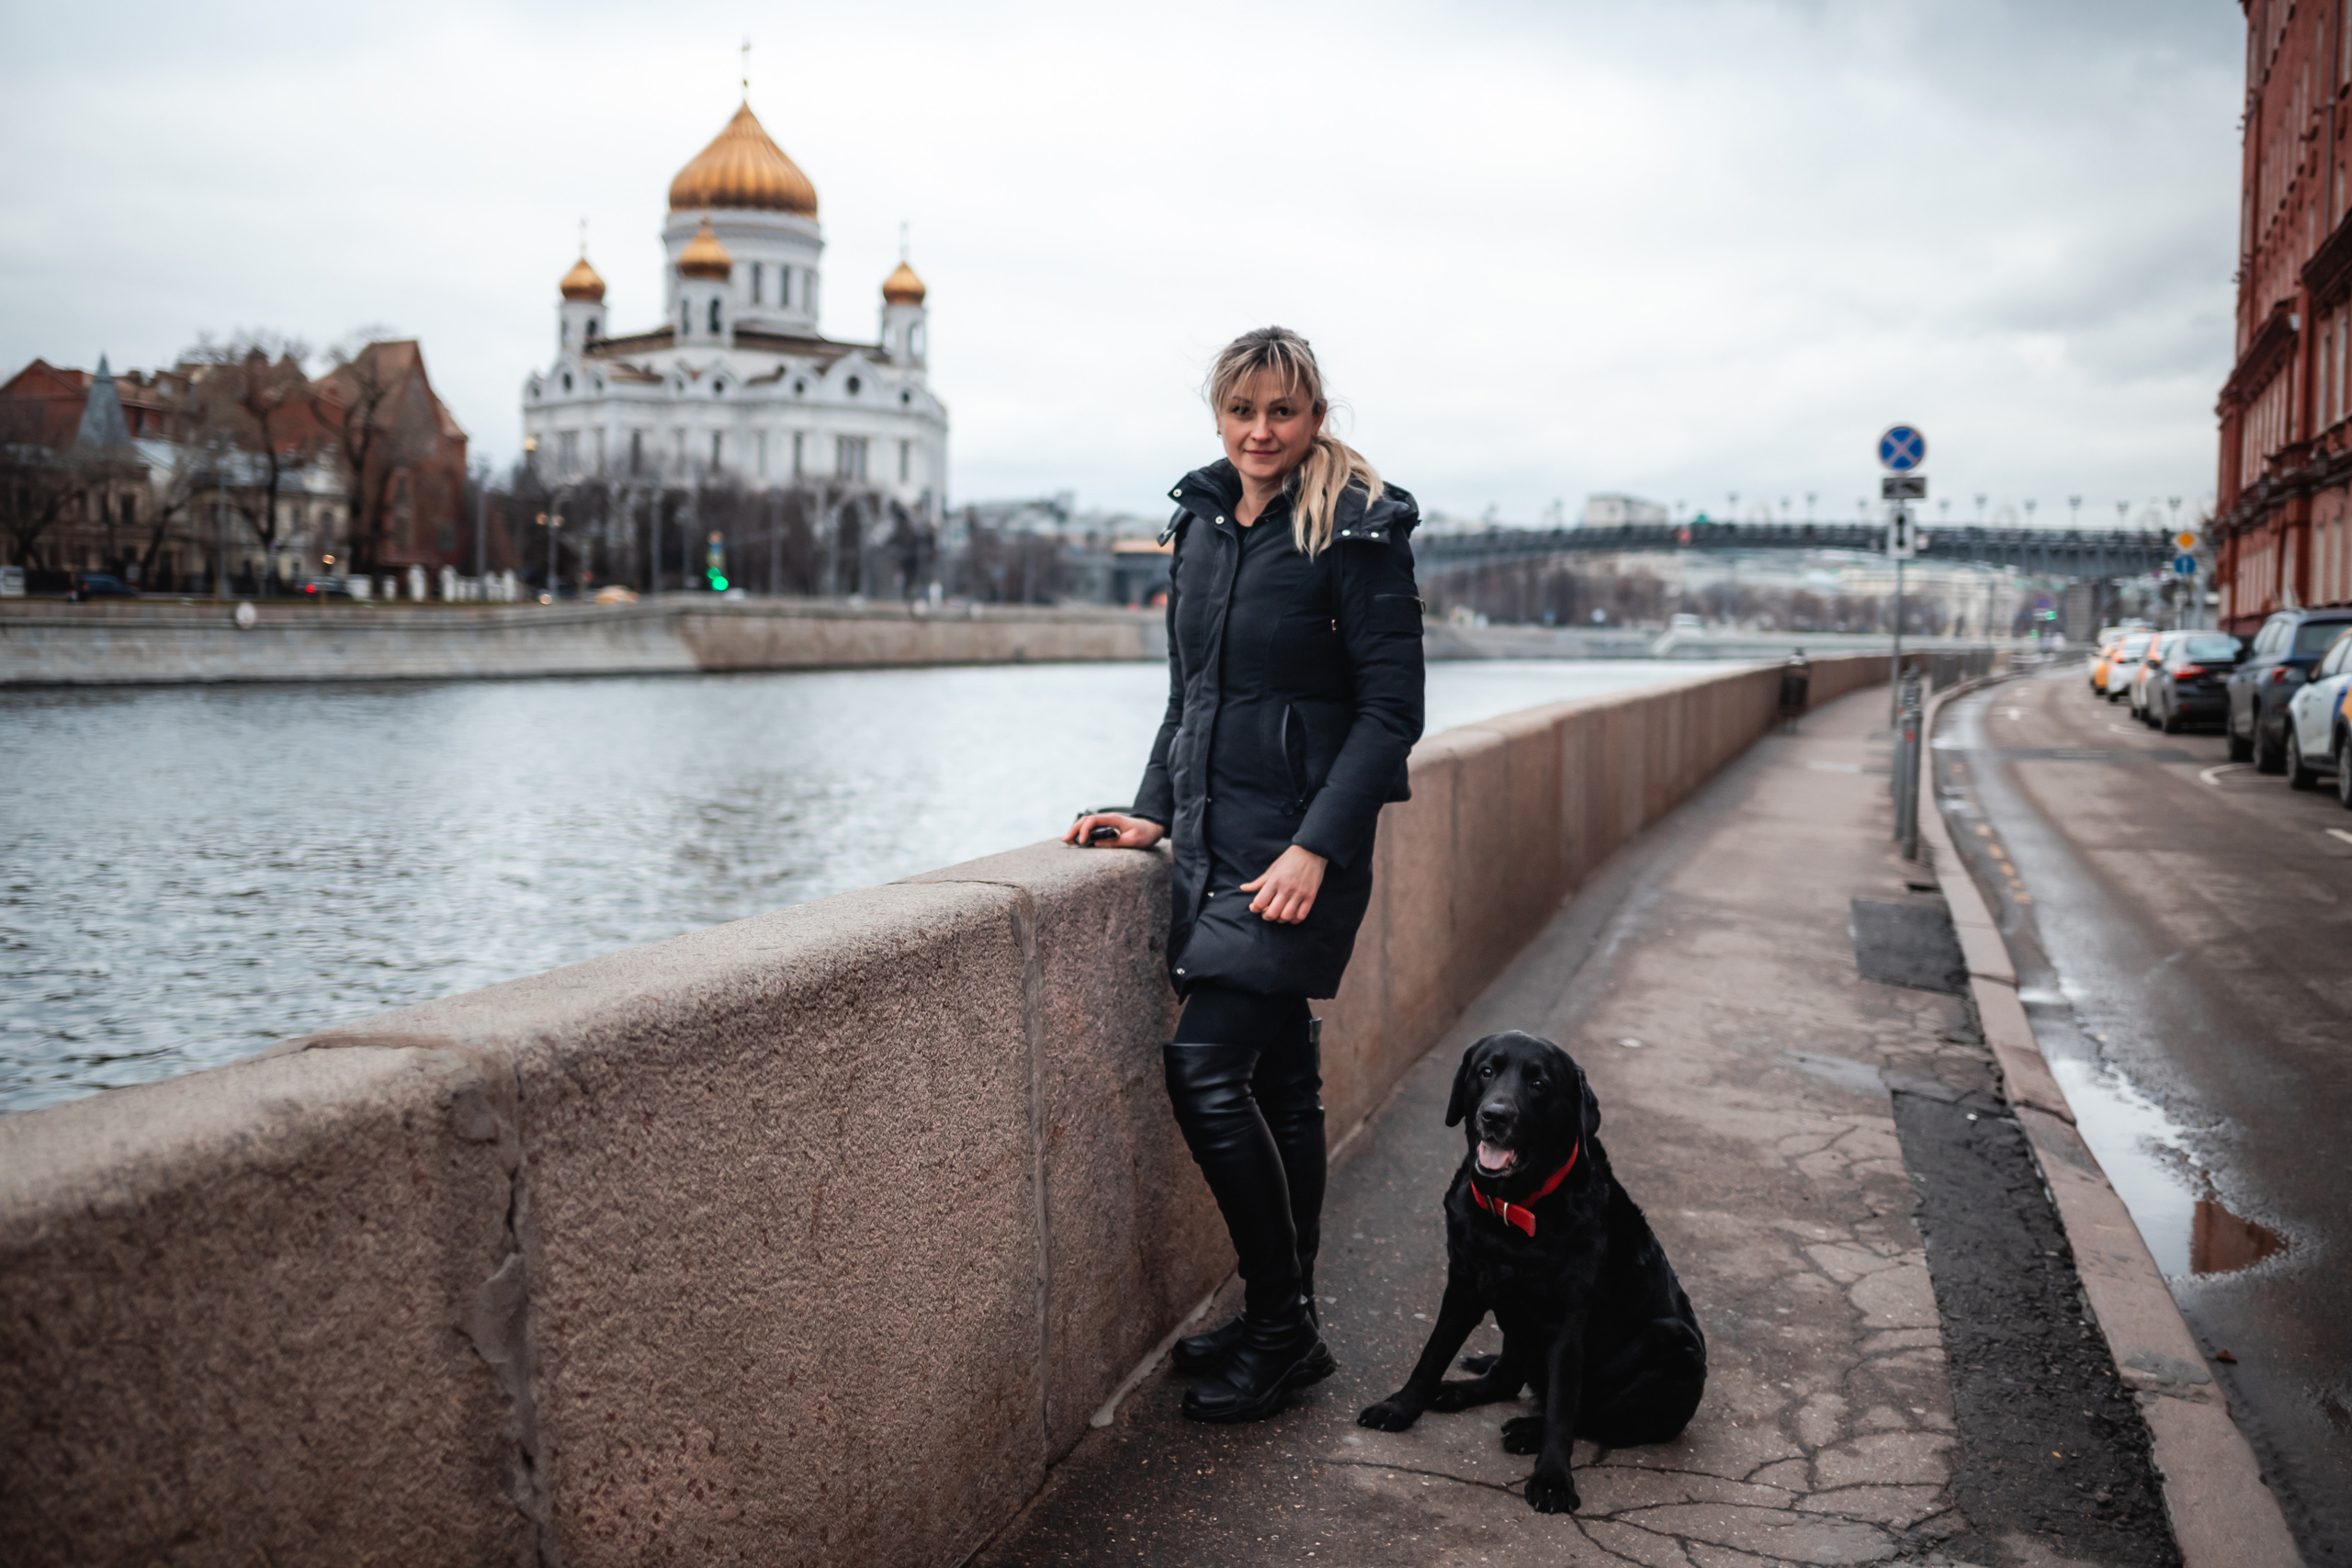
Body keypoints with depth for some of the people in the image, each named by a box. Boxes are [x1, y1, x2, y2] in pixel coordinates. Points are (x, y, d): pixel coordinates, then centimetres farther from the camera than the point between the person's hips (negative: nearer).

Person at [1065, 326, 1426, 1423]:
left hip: (1298, 844, -7)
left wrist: (1317, 847, -19)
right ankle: (1285, 1323, 23)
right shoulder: (1201, 521, 11)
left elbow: (1391, 707, -12)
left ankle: (1281, 1325, 5)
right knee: (1276, 1074, 12)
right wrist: (1154, 810, 9)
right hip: (1213, 836, 7)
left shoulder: (1356, 531, -10)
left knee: (1206, 1067, -11)